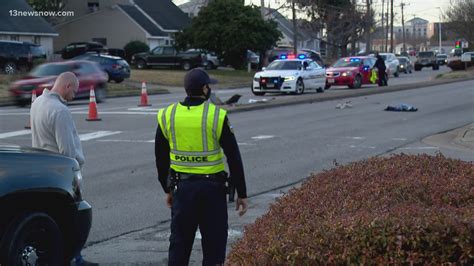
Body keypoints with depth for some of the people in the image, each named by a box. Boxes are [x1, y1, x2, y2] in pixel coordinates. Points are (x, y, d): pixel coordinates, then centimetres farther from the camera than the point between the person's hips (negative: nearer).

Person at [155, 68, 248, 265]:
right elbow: (234, 158, -8)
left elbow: (161, 158, 9)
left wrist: (167, 189, 21)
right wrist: (241, 194, 0)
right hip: (212, 187, -3)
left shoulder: (168, 115, 1)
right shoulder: (217, 116, -10)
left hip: (182, 187, 3)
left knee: (179, 242, 12)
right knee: (214, 244, 7)